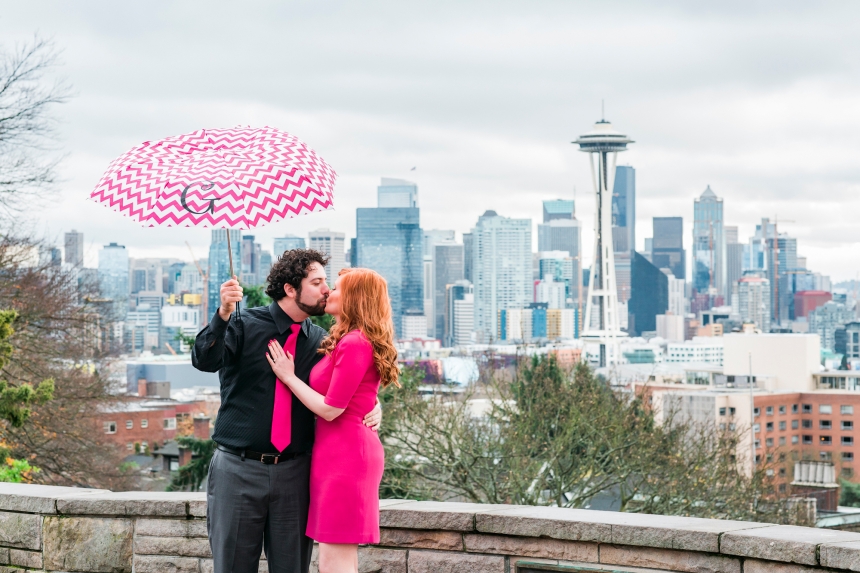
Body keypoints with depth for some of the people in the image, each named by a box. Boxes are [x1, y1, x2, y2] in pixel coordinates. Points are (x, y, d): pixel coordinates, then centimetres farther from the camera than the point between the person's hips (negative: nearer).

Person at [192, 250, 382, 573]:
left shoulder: (320, 342, 8)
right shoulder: (245, 325, -2)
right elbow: (204, 361, -18)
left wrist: (371, 407, -2)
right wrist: (223, 314, -33)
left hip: (293, 473, 3)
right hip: (239, 470, -3)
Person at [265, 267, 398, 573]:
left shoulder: (354, 344, -16)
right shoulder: (353, 341, 14)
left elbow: (330, 408, -17)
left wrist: (288, 376, -8)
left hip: (344, 455, -10)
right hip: (345, 452, 10)